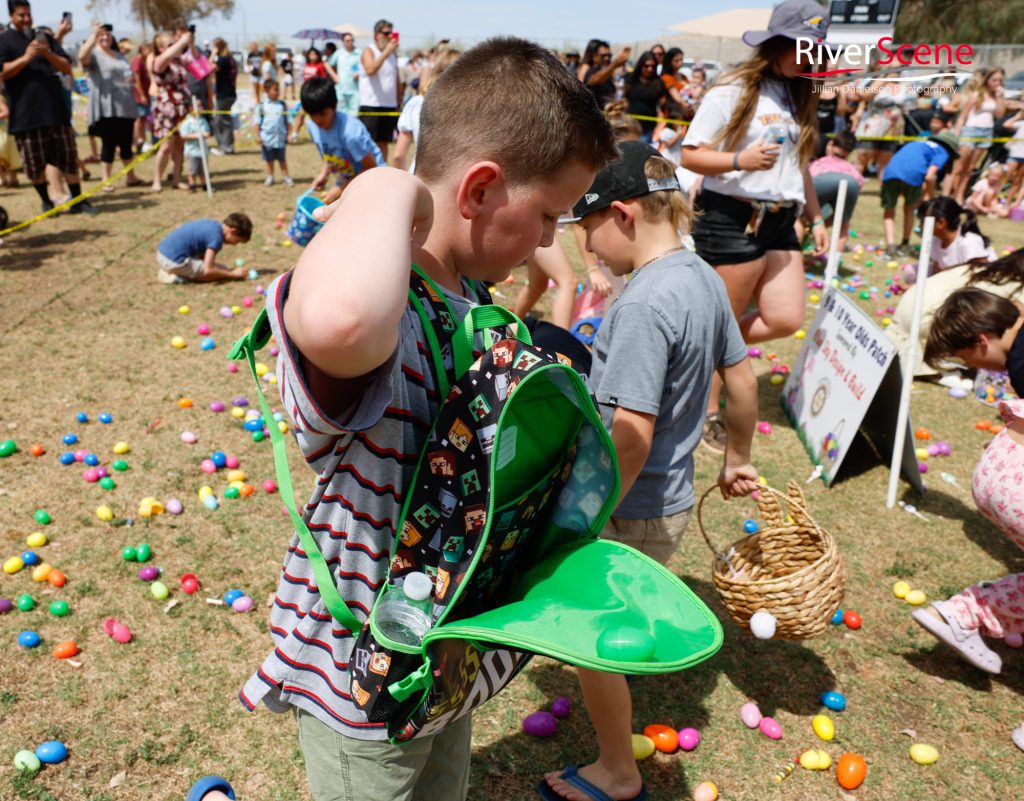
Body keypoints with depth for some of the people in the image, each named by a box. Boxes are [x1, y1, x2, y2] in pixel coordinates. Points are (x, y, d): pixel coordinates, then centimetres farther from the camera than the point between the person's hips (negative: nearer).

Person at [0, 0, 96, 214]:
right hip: (26, 114, -3)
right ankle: (46, 202, 18)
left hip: (56, 109, 3)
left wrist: (48, 54, -11)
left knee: (69, 158, 3)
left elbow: (67, 68, 8)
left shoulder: (45, 38, 15)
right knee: (35, 164, 3)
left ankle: (78, 201, 9)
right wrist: (26, 57, -19)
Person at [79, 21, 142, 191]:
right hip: (107, 109, -6)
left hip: (126, 107, 6)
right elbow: (82, 57, -25)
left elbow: (129, 75, 28)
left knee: (126, 143, 12)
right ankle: (106, 180, 3)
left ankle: (130, 176, 22)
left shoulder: (119, 55, 20)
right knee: (109, 144, -4)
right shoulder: (94, 54, -2)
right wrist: (93, 35, -28)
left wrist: (133, 79, 3)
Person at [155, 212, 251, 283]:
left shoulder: (212, 224, 9)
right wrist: (233, 274, -10)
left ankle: (167, 272, 11)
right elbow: (208, 270, -21)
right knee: (221, 273, -6)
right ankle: (175, 276, -8)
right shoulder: (216, 237, -17)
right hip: (174, 261, -9)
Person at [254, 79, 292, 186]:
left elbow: (287, 121, 6)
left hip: (280, 137, 1)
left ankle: (286, 177, 16)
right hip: (267, 138, -1)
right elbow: (257, 122, 0)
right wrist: (257, 136, -5)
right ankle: (270, 177, 21)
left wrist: (288, 135, 2)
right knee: (269, 159, 11)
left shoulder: (282, 105, 2)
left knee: (282, 159, 9)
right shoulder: (261, 106, -3)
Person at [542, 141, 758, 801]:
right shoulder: (703, 277, 1)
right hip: (671, 497, 9)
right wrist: (738, 459, 23)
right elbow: (742, 378, 11)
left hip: (634, 512, -9)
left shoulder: (643, 305, -27)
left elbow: (630, 436, -29)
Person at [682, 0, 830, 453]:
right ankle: (709, 411, 17)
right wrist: (739, 161, -24)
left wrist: (816, 218, 20)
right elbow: (690, 156, -10)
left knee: (785, 320, -1)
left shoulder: (799, 98, 17)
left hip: (779, 223, 7)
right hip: (732, 221, -7)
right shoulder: (732, 92, -6)